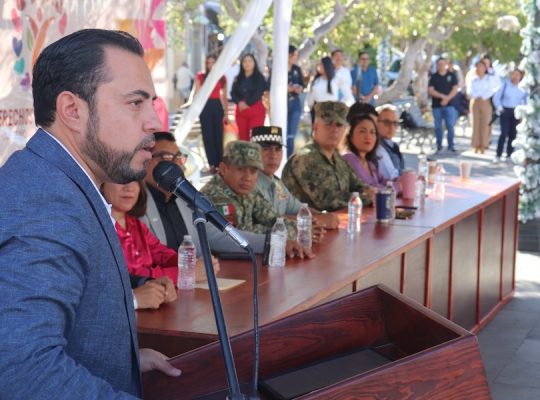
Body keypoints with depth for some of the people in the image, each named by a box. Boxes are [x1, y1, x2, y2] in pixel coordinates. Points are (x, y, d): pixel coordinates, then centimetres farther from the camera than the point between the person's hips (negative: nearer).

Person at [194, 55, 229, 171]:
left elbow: (224, 97, 10)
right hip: (205, 106, -1)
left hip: (217, 106, 1)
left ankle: (219, 163, 8)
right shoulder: (200, 76, 5)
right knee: (208, 135, -1)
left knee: (218, 135, 1)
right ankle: (212, 164, 2)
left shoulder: (222, 78, 9)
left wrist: (226, 113, 5)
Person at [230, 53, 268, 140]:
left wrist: (247, 103, -15)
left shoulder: (259, 78, 2)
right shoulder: (238, 78, 14)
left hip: (256, 111, -4)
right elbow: (233, 93, 7)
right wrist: (239, 102, -12)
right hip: (240, 111, 4)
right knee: (243, 137, 4)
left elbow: (259, 93, -9)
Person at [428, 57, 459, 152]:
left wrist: (447, 99, -12)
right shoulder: (433, 77, 7)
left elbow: (455, 89, 2)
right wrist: (442, 96, -13)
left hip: (449, 105, -1)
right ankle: (439, 146, 11)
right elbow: (430, 90, -2)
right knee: (438, 127, 4)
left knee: (450, 126, -6)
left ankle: (451, 145, -1)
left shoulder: (451, 76, 7)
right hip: (436, 105, 1)